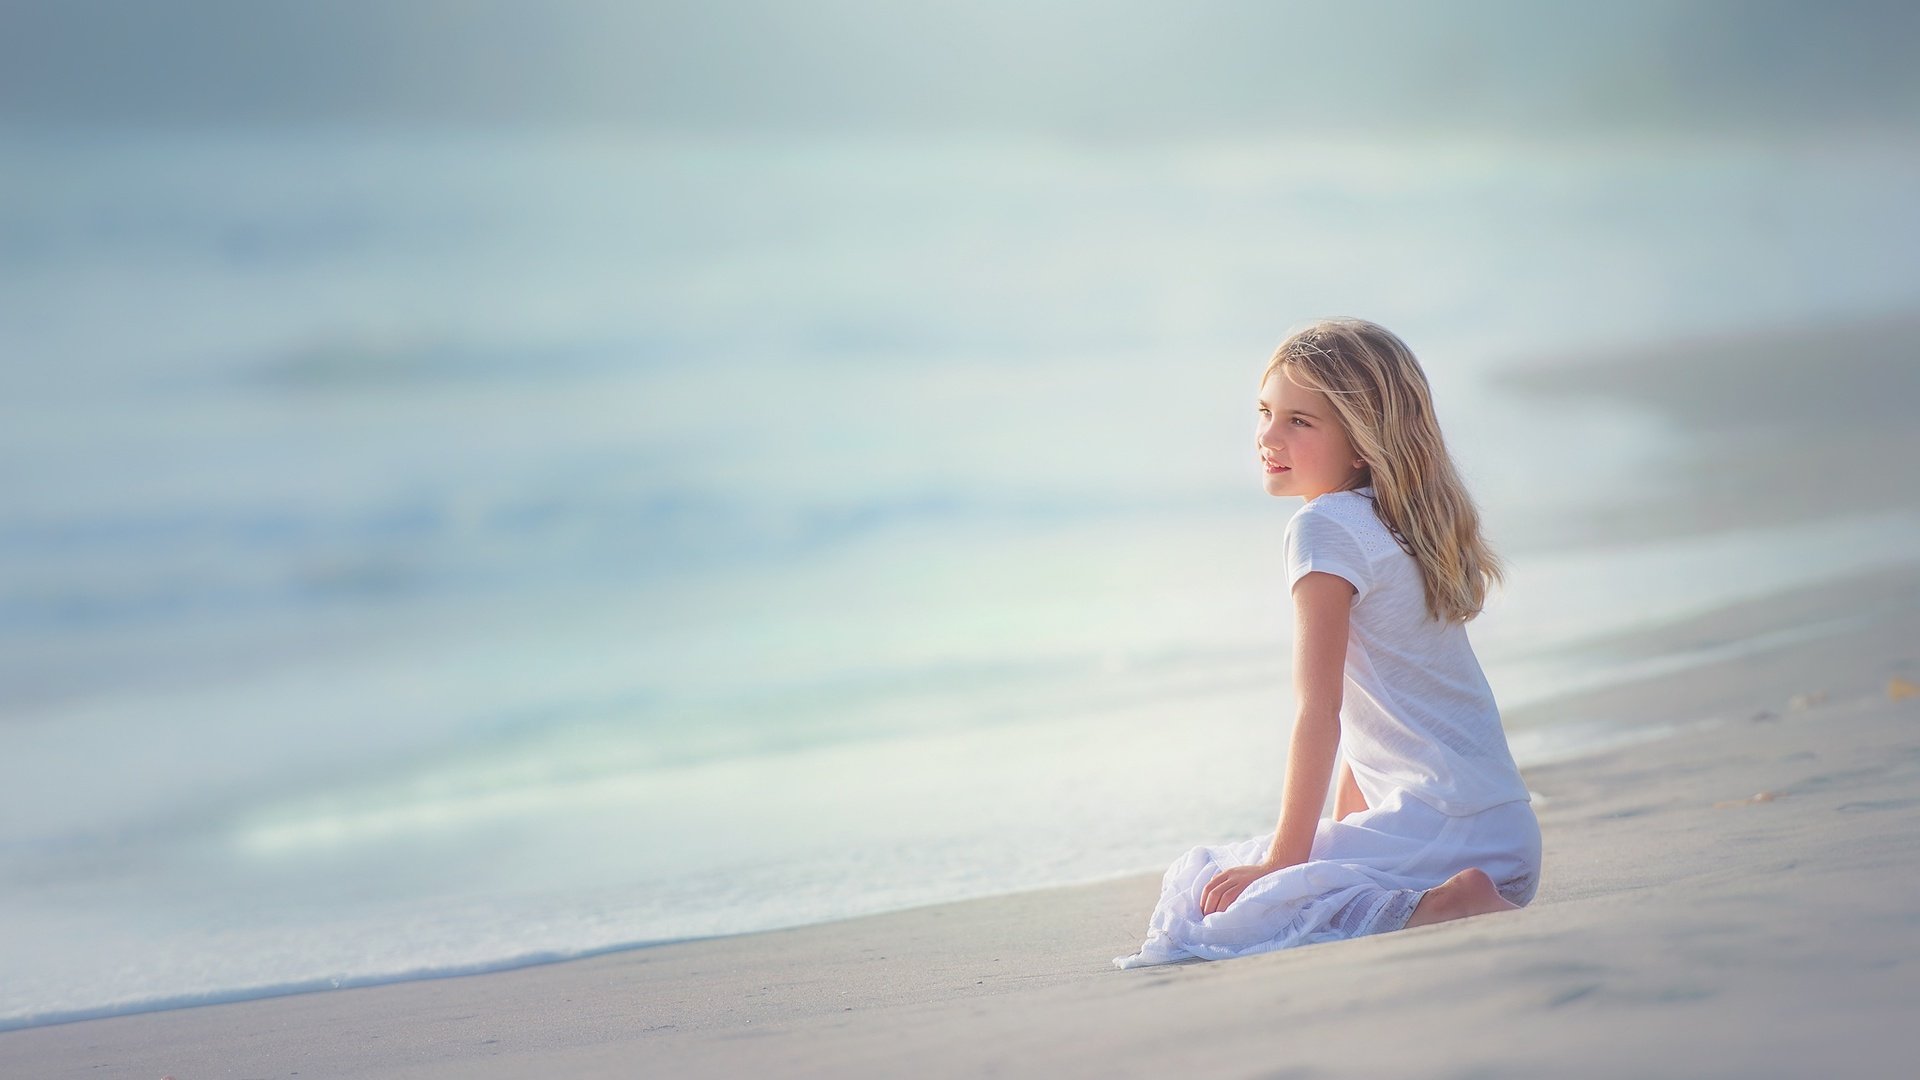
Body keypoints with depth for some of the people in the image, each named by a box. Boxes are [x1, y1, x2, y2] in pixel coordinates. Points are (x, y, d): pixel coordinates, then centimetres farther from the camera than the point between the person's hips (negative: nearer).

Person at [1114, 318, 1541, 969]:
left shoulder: (1326, 526, -9)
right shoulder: (1397, 525, 18)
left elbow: (1320, 711, -12)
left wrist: (1286, 858, -10)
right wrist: (1343, 831, 23)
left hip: (1438, 827, -10)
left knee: (1204, 902, -14)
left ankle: (1438, 907, -18)